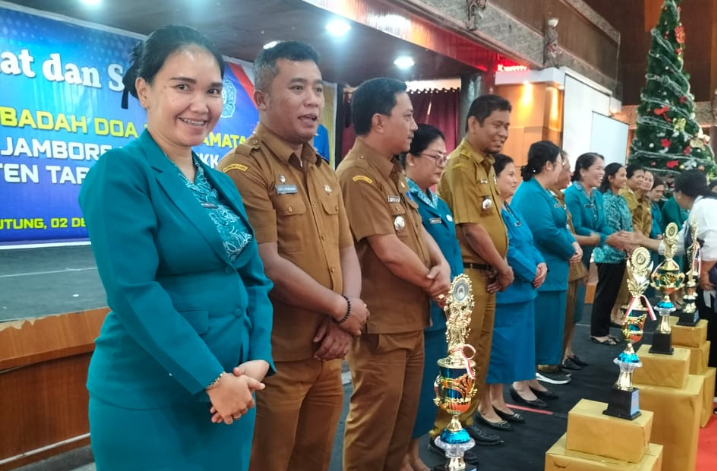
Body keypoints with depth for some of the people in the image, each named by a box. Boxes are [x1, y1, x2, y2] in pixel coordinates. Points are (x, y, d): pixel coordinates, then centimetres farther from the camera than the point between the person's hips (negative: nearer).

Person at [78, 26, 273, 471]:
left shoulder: (221, 183, 9)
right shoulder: (120, 171, -12)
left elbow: (254, 278, 8)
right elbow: (132, 291, -20)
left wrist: (259, 360, -7)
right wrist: (212, 379, -18)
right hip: (147, 400, -6)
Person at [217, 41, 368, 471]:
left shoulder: (326, 173, 11)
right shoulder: (244, 169, -14)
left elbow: (347, 250, 12)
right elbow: (267, 266, -21)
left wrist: (344, 323, -4)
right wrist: (342, 308, -10)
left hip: (327, 355, 7)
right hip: (274, 358, -7)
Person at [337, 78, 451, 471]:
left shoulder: (392, 172, 12)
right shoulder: (358, 175, -19)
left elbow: (417, 228, 16)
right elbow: (390, 251, -23)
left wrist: (442, 266, -4)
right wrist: (432, 285, -7)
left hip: (410, 319, 10)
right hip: (381, 325, -10)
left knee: (403, 419, 20)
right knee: (374, 424, 3)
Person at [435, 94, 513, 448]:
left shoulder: (486, 165, 15)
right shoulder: (461, 166, -15)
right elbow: (470, 227, -20)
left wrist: (500, 268, 3)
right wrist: (503, 267, -8)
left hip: (486, 273, 9)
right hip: (467, 274, -9)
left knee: (479, 353, 16)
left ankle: (466, 420, 30)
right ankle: (446, 431, 12)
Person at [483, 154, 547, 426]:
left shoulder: (511, 210, 15)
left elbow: (528, 244, 16)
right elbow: (506, 251, -21)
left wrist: (540, 264, -2)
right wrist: (532, 273, -11)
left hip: (522, 289, 10)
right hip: (503, 291, -10)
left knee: (514, 346, 14)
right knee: (497, 347, -4)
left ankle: (498, 401, 24)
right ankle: (485, 406, 7)